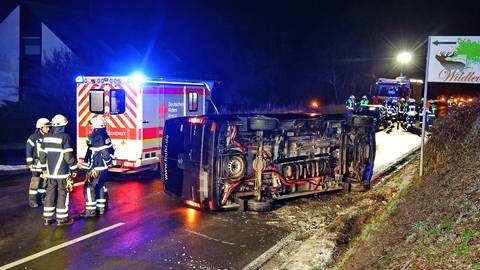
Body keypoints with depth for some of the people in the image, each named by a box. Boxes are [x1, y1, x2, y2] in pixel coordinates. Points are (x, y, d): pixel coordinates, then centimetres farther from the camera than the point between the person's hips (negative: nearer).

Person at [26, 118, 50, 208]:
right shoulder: (33, 137, -9)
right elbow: (29, 150, -8)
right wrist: (29, 163, -11)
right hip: (37, 163, -6)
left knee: (44, 181, 11)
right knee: (35, 182, -5)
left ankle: (42, 198, 22)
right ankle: (32, 200, 3)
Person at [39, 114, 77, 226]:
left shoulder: (46, 137, 5)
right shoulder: (64, 137, -14)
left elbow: (42, 155, 11)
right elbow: (68, 156, -15)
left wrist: (44, 168, 24)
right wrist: (74, 169, -5)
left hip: (50, 172, 6)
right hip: (62, 172, -6)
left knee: (50, 193, 12)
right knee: (62, 194, 3)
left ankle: (47, 218, 18)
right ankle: (62, 218, 8)